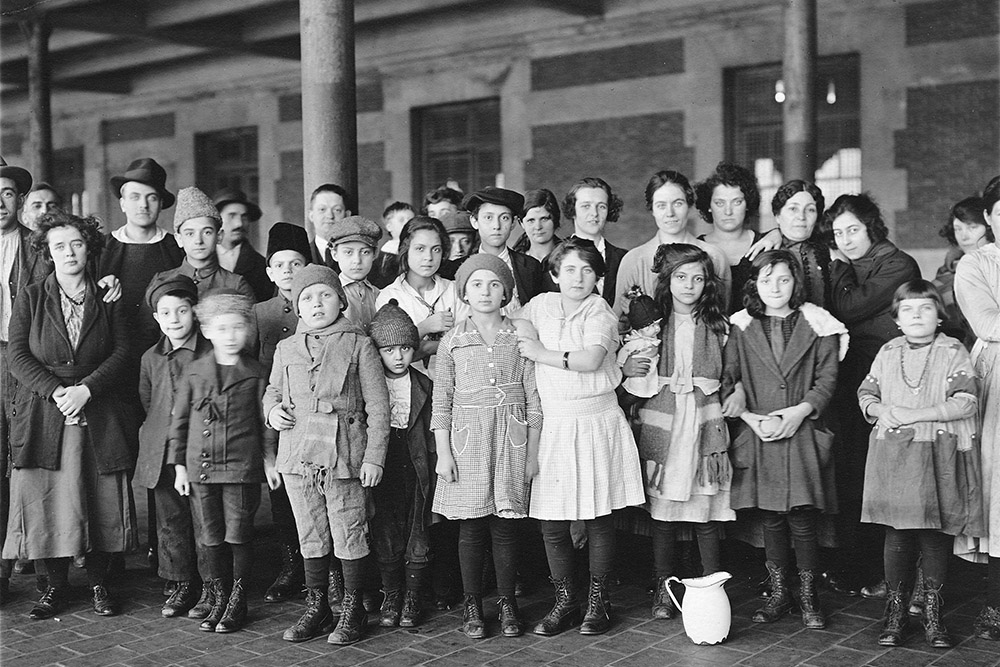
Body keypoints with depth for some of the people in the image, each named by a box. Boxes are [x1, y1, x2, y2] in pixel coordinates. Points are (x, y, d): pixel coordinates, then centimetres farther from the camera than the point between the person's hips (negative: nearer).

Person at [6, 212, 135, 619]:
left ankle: (98, 583, 14)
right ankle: (55, 586, 12)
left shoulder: (108, 300, 9)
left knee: (101, 499, 0)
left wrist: (86, 389, -13)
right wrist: (54, 391, -13)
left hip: (99, 416, 0)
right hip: (42, 414, 0)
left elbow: (122, 352, 1)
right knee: (46, 500, -1)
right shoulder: (30, 298, 8)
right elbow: (18, 355, 0)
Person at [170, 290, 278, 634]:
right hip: (201, 467, 2)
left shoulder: (255, 373, 0)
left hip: (242, 467, -2)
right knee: (211, 539, 8)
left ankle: (238, 603, 15)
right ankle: (219, 599, 20)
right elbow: (179, 420, 9)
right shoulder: (193, 372, 5)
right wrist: (179, 466, 7)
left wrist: (269, 459, 0)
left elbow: (266, 421, 5)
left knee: (238, 537, 2)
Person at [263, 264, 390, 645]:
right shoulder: (286, 349, 10)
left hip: (344, 455, -4)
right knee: (310, 538, 13)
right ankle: (316, 607, 25)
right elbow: (272, 391, 25)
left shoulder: (358, 345, -1)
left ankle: (353, 611, 16)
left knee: (349, 537, 3)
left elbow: (377, 406, -3)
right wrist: (272, 410, 1)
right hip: (298, 456, 4)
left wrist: (374, 457, -8)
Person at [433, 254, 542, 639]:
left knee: (505, 527, 3)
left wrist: (533, 450, 2)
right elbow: (441, 401, 4)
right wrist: (443, 452, -2)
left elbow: (533, 398, 6)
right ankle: (472, 605, 14)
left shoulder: (519, 338, 5)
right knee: (470, 527, 2)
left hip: (511, 438, 0)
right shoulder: (452, 341, 4)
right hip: (467, 438, 0)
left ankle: (507, 603, 15)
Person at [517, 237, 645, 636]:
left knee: (599, 519, 4)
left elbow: (590, 359, -18)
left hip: (597, 423, -3)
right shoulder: (541, 306, 8)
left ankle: (597, 601, 18)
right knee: (551, 523, 1)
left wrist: (541, 353, -10)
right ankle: (565, 601, 17)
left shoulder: (599, 312, -3)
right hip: (553, 425, 3)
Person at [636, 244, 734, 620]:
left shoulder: (716, 324, 9)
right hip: (660, 422, 0)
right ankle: (664, 588, 14)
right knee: (662, 508, 3)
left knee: (706, 510, 0)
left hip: (704, 422, 0)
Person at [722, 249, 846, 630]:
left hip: (803, 434, -2)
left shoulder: (815, 326, 3)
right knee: (771, 521, 8)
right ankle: (779, 594, 21)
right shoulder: (742, 328, 7)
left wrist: (798, 412, -13)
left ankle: (808, 598, 11)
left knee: (803, 522, -3)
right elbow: (728, 380, 3)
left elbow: (827, 379, 0)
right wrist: (750, 417, -10)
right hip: (758, 436, 2)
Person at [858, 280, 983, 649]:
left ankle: (932, 611, 17)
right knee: (897, 534, 5)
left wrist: (915, 414, -15)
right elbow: (866, 392, 17)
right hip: (893, 456, 2)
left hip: (939, 457, -2)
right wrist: (880, 410, -6)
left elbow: (966, 402, -11)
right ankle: (895, 609, 16)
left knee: (936, 534, 4)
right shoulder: (887, 353, 11)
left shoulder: (953, 352, -2)